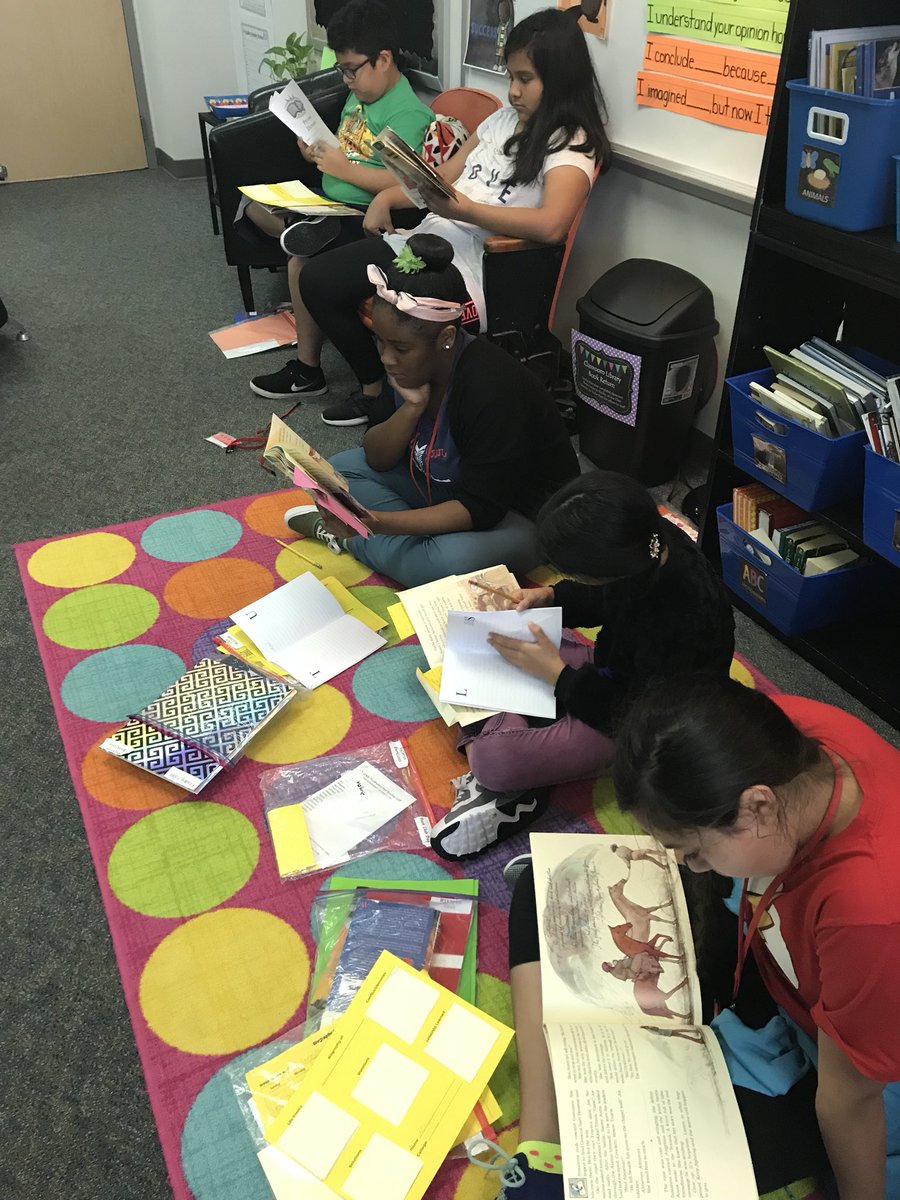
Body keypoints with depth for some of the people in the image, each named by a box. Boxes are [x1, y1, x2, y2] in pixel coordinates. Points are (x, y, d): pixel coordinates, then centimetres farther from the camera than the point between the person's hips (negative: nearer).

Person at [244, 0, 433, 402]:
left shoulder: (407, 113, -17)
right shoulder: (358, 96, 13)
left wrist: (343, 169, -25)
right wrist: (317, 152, -2)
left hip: (368, 217, -11)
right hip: (331, 203, 11)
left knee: (301, 259, -30)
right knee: (255, 205, 15)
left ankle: (307, 370, -19)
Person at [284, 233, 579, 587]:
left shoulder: (491, 388, -32)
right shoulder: (410, 363, -9)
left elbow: (479, 509, -31)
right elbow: (377, 459, -5)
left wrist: (379, 522, -40)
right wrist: (411, 407, -24)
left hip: (520, 514, -7)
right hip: (453, 488, 7)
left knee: (450, 564, -36)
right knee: (342, 468, -1)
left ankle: (349, 539, -11)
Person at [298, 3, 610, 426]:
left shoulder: (572, 144, -9)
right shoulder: (503, 119, 15)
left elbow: (551, 225, -28)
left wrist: (463, 210, -33)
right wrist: (389, 197, 7)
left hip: (475, 267, -9)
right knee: (317, 280, 2)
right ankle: (376, 387, 16)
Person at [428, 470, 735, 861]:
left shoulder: (686, 617, -36)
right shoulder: (651, 543, -14)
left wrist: (555, 672, -22)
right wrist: (550, 596, -8)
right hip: (608, 668, 9)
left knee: (491, 759, -30)